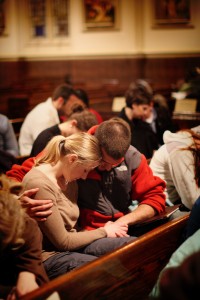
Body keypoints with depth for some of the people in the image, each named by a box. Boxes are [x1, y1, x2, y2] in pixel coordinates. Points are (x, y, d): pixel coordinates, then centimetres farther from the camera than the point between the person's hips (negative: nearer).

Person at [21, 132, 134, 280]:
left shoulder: (69, 180, 9)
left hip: (72, 244, 9)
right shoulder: (40, 183, -20)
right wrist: (104, 232, -5)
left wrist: (106, 229, -4)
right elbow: (63, 242, -16)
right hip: (50, 256, -9)